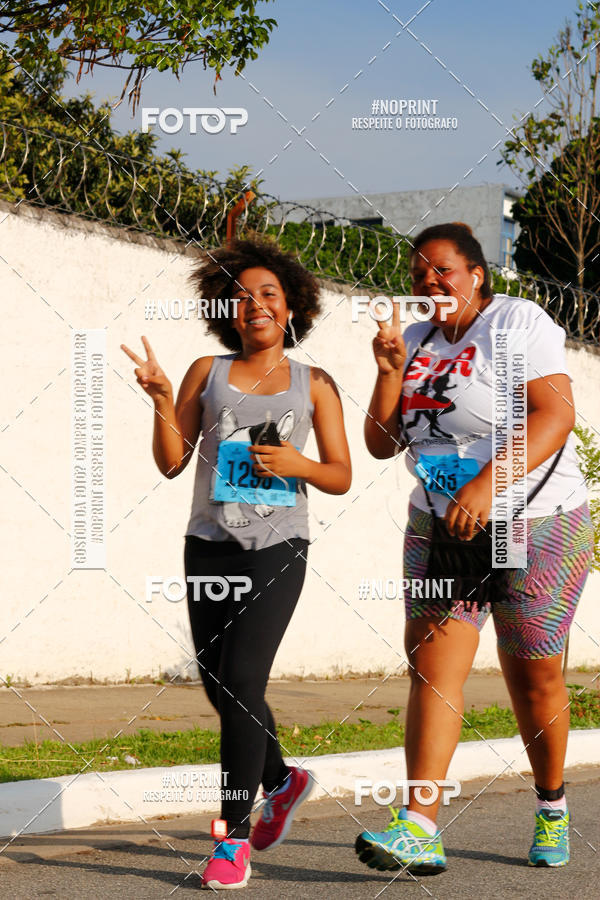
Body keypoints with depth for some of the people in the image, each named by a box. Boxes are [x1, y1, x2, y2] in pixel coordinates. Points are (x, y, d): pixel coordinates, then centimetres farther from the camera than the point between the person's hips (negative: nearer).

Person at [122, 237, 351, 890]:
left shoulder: (314, 385, 8)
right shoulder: (208, 372, 11)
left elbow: (341, 477, 9)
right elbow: (172, 462, 6)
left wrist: (295, 464, -10)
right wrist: (160, 399, -9)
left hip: (278, 549, -3)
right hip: (210, 547, 3)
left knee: (242, 681, -14)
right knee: (220, 687, 9)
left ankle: (234, 836, -6)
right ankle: (281, 781, 37)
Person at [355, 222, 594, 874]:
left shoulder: (516, 322, -9)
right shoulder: (416, 343, 9)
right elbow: (381, 444, 8)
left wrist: (487, 484, -31)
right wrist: (390, 373, -8)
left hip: (538, 526, -4)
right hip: (441, 527, 5)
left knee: (533, 679, 4)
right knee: (431, 664, -11)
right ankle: (419, 829, -17)